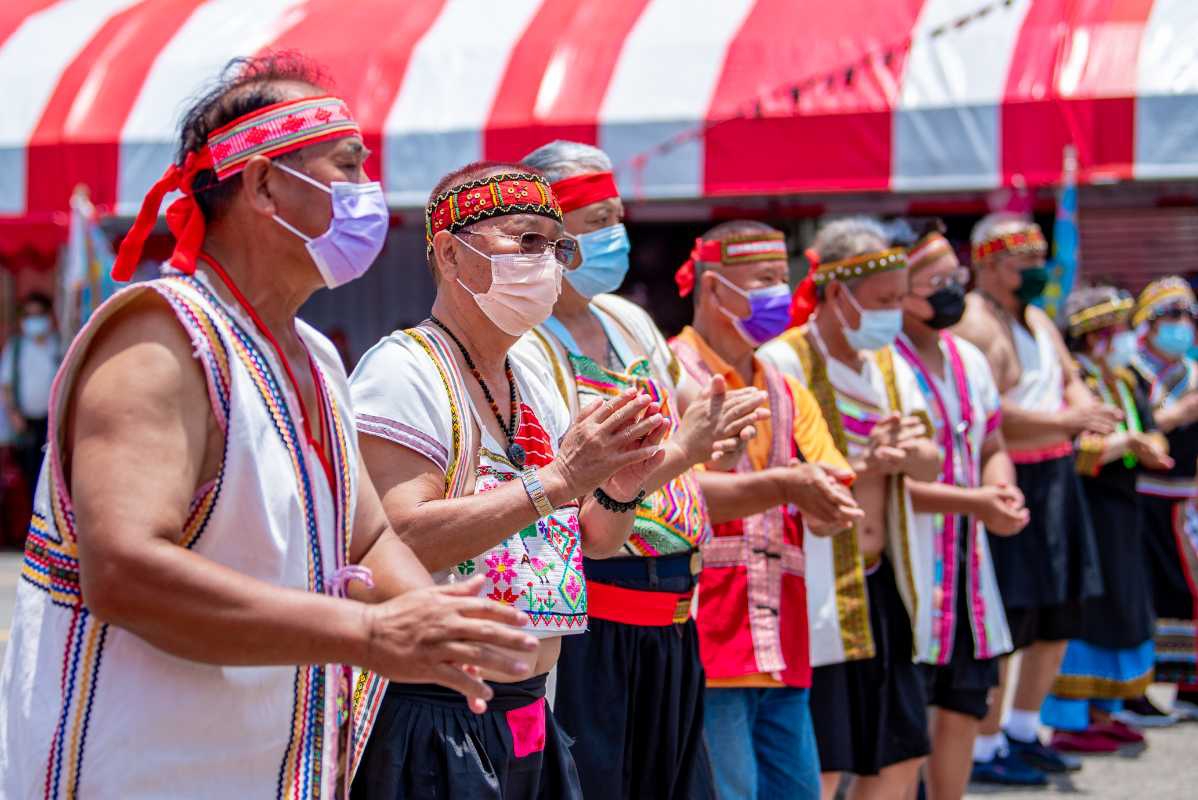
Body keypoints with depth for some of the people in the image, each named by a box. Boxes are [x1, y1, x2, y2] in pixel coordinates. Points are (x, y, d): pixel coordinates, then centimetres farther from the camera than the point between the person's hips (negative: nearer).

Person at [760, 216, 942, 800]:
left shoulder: (887, 363, 13)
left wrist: (905, 454, -15)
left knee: (902, 753, 13)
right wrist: (864, 466, -25)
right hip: (815, 588, -8)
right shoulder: (782, 363, -11)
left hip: (879, 584, 8)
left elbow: (931, 465, 7)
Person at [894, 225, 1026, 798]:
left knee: (967, 697, 12)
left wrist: (1001, 489, -3)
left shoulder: (968, 359, 12)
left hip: (967, 558, 8)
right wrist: (973, 503, -22)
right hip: (906, 559, -8)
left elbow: (993, 447, 21)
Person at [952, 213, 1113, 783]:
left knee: (1059, 618, 15)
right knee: (1004, 624, -7)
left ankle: (1022, 731, 30)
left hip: (1055, 479, 10)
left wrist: (1082, 407, -5)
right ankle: (984, 750, 3)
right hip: (1009, 484, -10)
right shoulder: (975, 326, -14)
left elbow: (1071, 380, 18)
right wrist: (1066, 421, -23)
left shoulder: (1038, 320, 17)